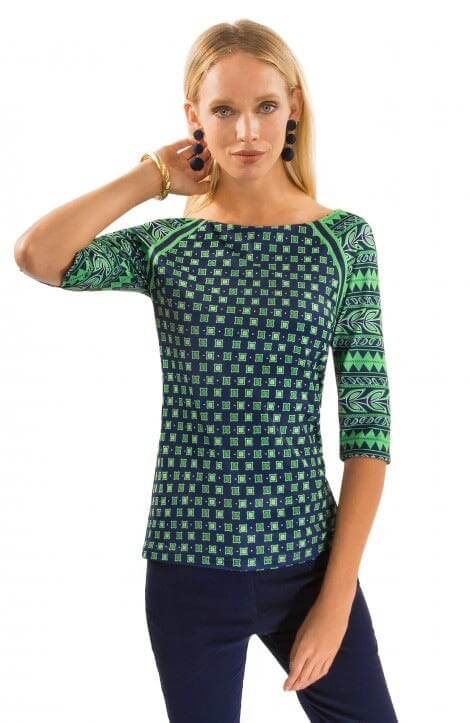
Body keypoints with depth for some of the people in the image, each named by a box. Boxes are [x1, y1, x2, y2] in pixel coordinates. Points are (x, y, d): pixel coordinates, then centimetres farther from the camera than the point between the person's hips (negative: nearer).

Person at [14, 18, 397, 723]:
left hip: (310, 560, 0)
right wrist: (152, 175, -7)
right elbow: (36, 255, -21)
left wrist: (336, 598, -8)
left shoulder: (343, 237, -2)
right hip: (190, 566, 0)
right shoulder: (166, 243, 0)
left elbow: (368, 425, -4)